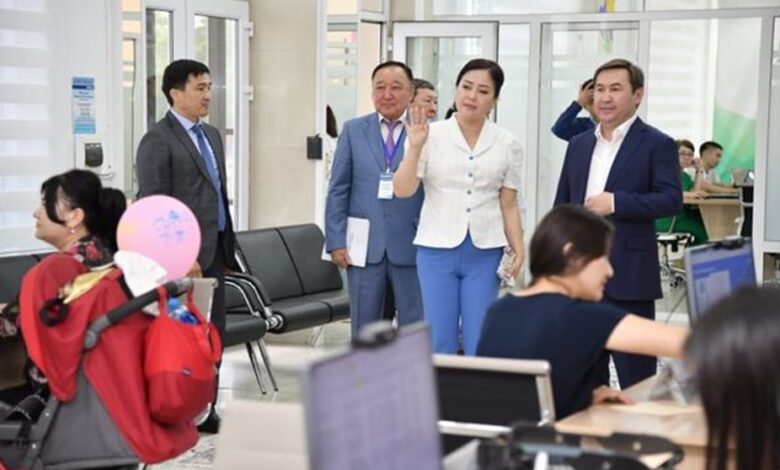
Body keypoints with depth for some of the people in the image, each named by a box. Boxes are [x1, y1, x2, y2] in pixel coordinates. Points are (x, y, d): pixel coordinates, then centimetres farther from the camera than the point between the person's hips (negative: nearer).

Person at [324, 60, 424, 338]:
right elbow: (338, 190, 6)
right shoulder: (353, 130, 7)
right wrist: (336, 241, 0)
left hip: (412, 245, -2)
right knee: (364, 330, 10)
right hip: (364, 245, 2)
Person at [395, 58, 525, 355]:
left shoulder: (507, 144, 5)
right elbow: (402, 191, -5)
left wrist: (519, 250, -1)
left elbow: (509, 205, 8)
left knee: (480, 345, 3)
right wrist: (415, 147, -17)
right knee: (439, 344, 4)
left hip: (484, 253, 1)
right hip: (437, 250, -1)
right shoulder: (431, 135, -1)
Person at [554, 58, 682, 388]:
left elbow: (672, 199, -12)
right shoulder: (578, 144, 14)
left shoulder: (657, 144, -3)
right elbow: (561, 205, 17)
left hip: (629, 276, -6)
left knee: (635, 373, -1)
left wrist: (616, 202, -21)